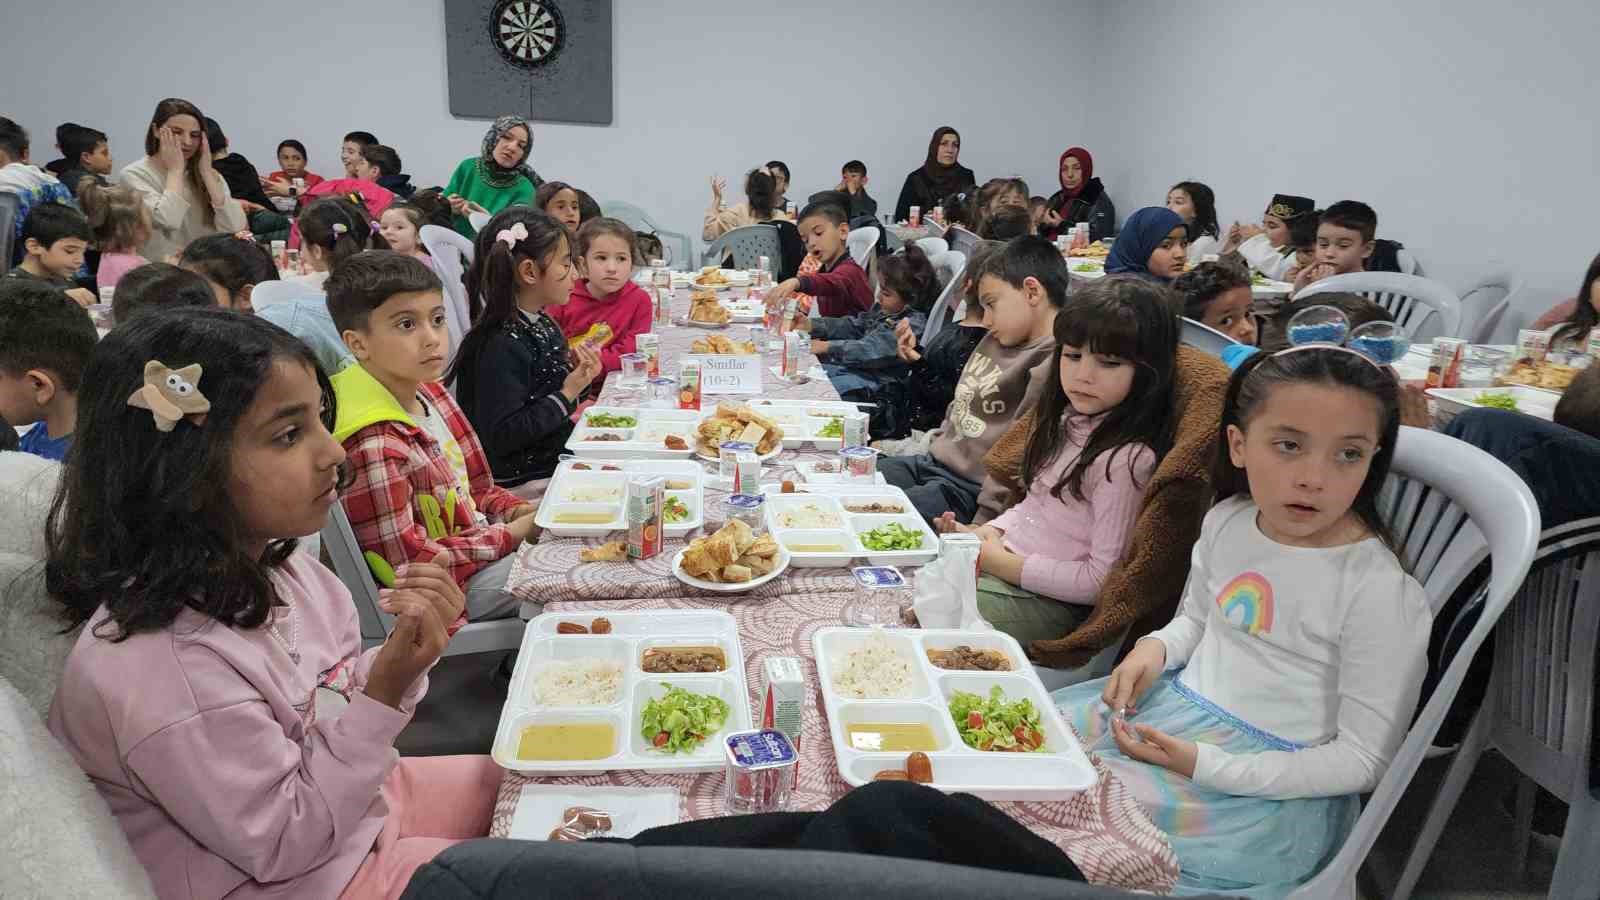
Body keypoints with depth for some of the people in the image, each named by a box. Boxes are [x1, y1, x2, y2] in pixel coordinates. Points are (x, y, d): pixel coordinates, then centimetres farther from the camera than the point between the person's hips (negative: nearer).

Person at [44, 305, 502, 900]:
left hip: (353, 799, 7)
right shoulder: (162, 669, -34)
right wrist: (387, 690, -32)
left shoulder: (279, 569, -10)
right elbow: (285, 847, -24)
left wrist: (404, 659, -17)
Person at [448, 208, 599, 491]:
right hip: (521, 481, -9)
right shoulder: (502, 345, -21)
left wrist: (574, 369, 1)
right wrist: (567, 394, -19)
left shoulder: (543, 323, 7)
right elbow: (500, 436, -24)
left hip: (554, 462, 9)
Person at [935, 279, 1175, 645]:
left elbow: (1102, 580, -20)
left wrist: (1007, 564, -17)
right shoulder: (1071, 420, 6)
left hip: (1047, 601, -8)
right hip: (999, 558, 8)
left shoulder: (1129, 458, -20)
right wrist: (986, 533, 1)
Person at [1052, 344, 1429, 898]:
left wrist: (1206, 766, -23)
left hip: (1272, 779, -6)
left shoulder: (1380, 595, -21)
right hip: (1177, 705, 7)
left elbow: (1361, 760, -15)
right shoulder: (1227, 520, -2)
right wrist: (1155, 648, -6)